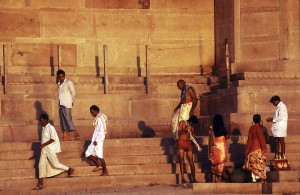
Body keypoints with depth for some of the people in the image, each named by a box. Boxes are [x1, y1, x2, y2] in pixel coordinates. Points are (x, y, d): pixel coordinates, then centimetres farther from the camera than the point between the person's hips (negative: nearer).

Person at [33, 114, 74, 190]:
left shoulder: (50, 128, -14)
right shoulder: (44, 128, 11)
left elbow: (52, 139, -20)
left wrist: (43, 145, -23)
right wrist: (42, 146, 14)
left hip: (50, 149, -8)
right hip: (44, 149, 8)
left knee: (55, 164, -3)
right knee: (41, 164, 0)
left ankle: (70, 169, 20)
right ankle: (40, 183, 1)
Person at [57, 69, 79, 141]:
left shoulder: (68, 83, -5)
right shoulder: (59, 84, 14)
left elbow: (73, 93, 1)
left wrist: (72, 102, 6)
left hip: (67, 105, -7)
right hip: (60, 104, 7)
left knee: (68, 119, -11)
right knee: (62, 120, 4)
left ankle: (76, 134, -4)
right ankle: (64, 136, 5)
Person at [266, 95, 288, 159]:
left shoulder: (282, 106, -13)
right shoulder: (278, 107, 17)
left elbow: (280, 117, -20)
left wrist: (272, 120, -12)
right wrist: (272, 119, 9)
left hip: (280, 127, -10)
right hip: (276, 127, 10)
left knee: (281, 140, -5)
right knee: (276, 141, 9)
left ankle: (283, 156, -1)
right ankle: (276, 156, 13)